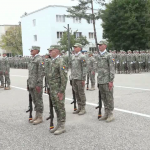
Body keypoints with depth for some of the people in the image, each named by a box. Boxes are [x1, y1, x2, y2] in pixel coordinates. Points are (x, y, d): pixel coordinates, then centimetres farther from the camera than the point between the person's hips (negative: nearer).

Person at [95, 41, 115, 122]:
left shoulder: (109, 56, -9)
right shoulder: (98, 56, 13)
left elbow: (112, 69, -12)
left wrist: (111, 81, -17)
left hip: (107, 81, -7)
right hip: (100, 81, 7)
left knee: (109, 98, 0)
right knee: (103, 98, 12)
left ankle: (111, 114, 8)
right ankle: (106, 114, 21)